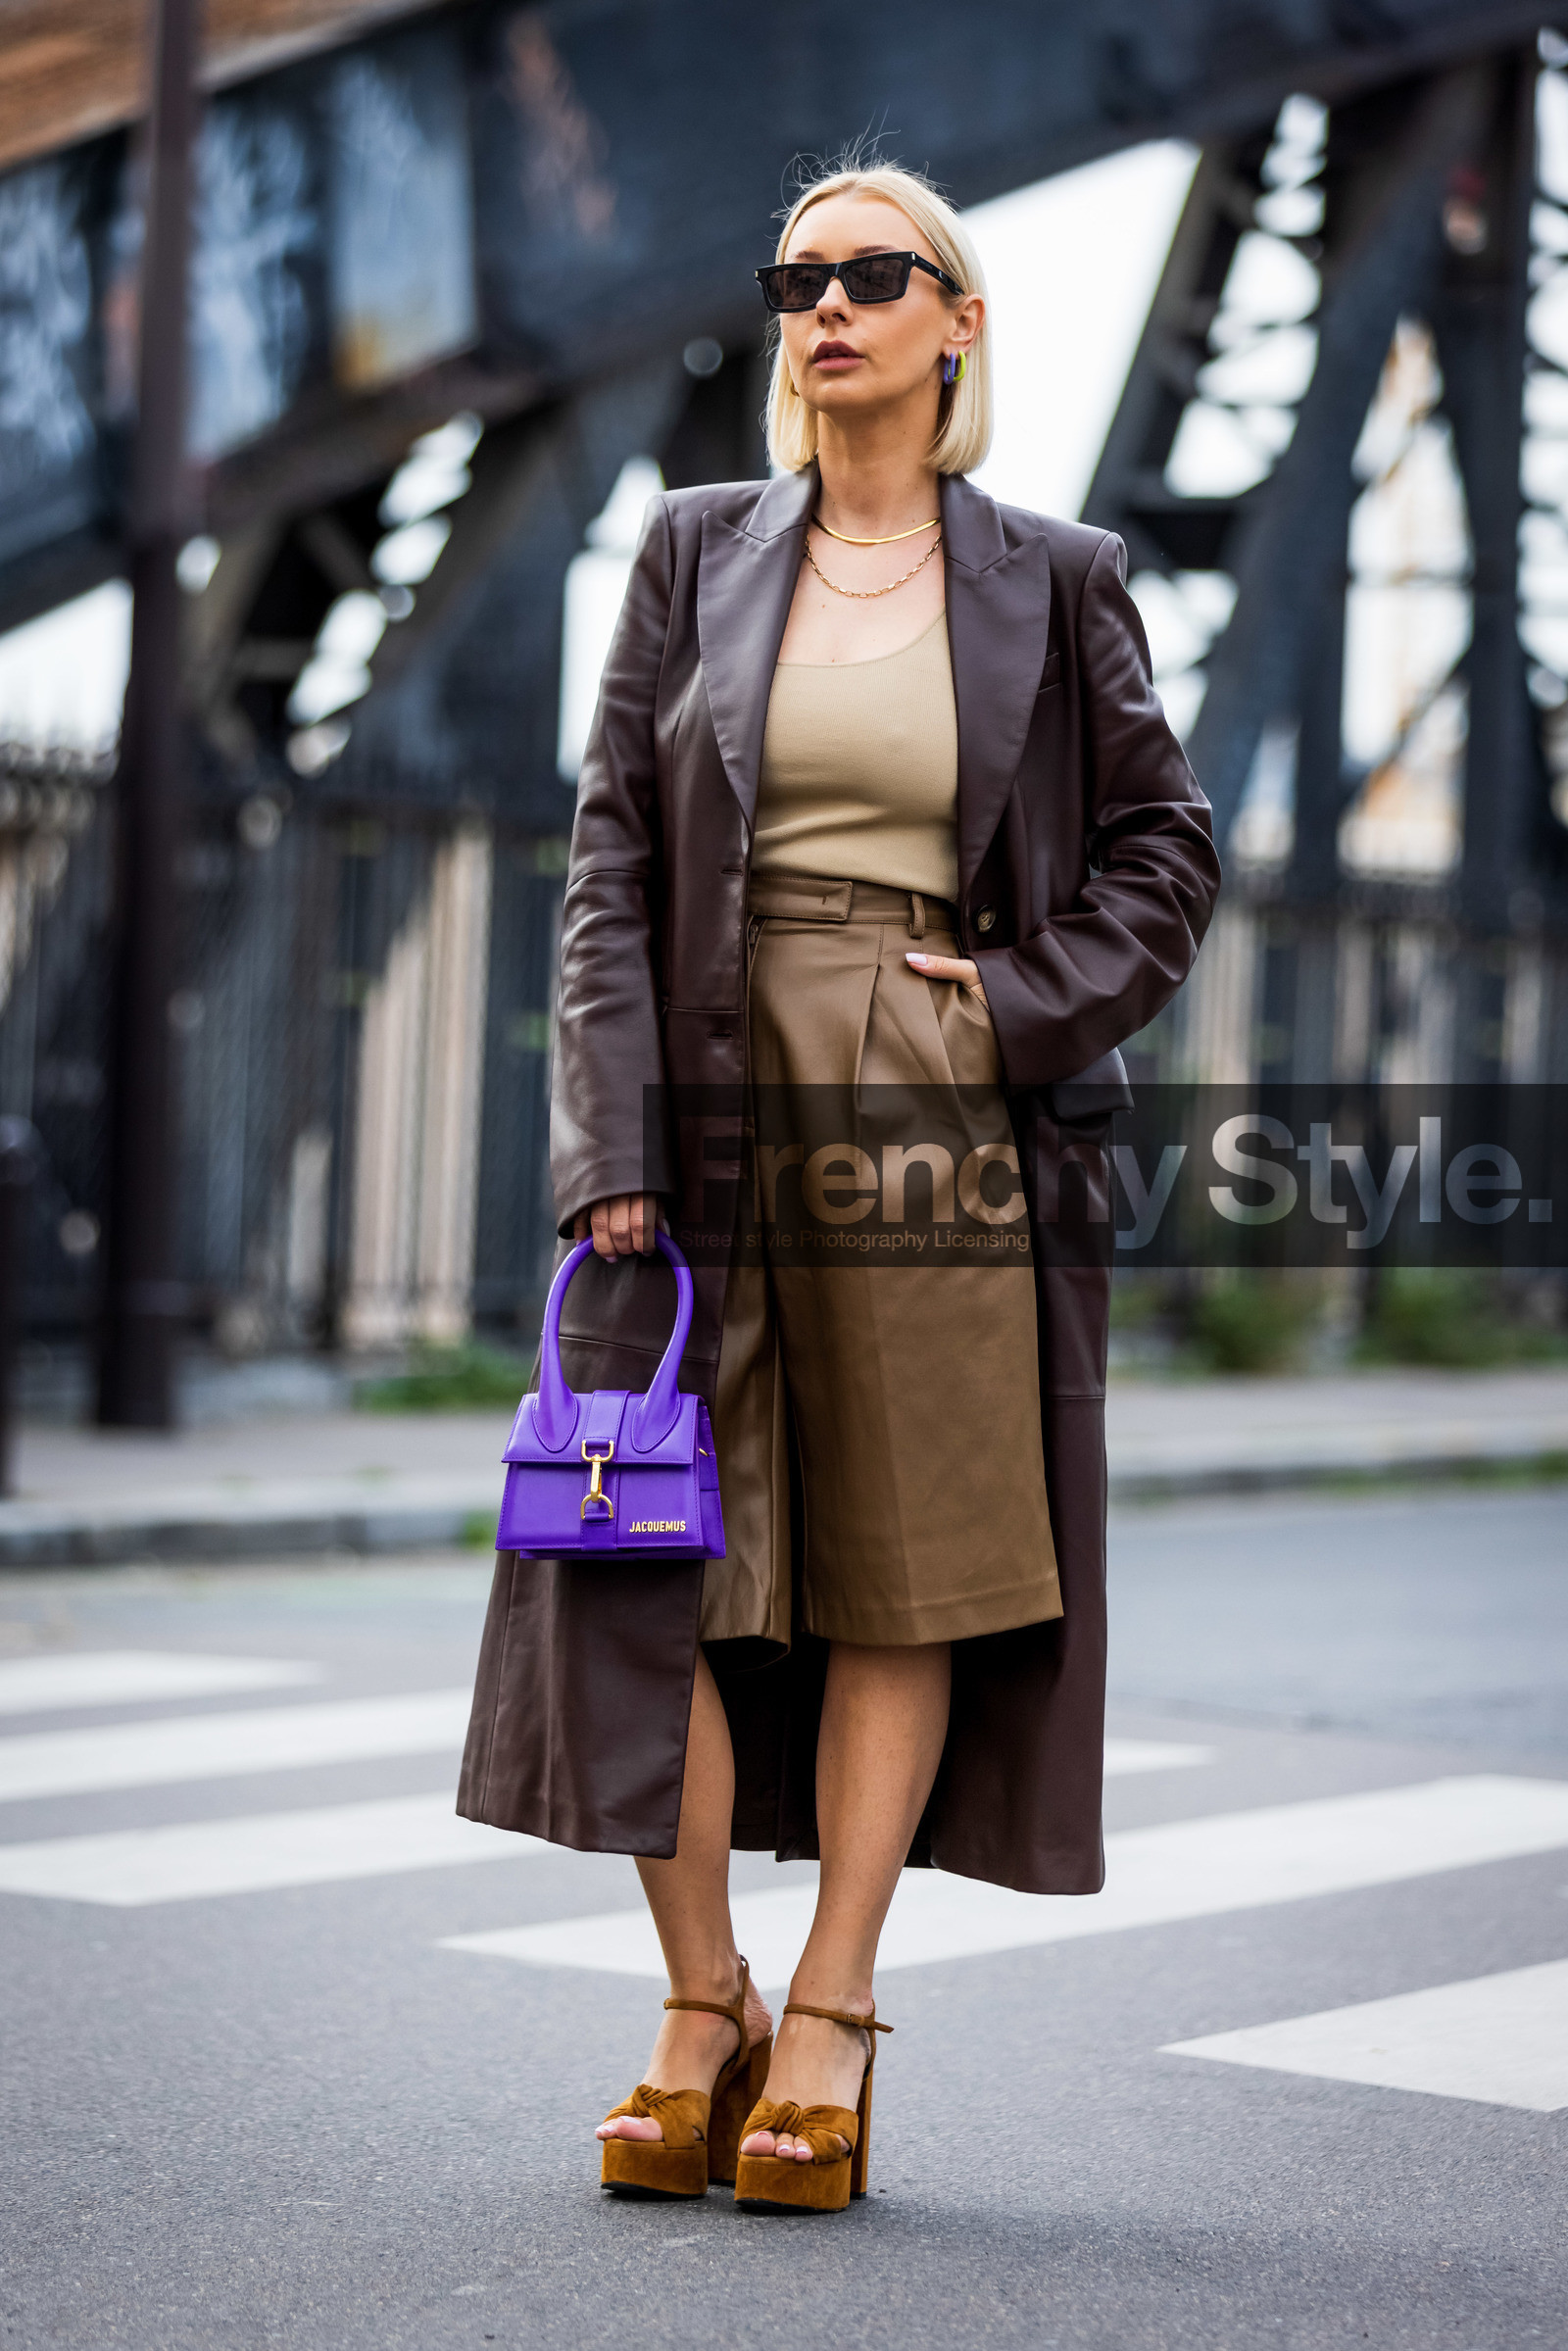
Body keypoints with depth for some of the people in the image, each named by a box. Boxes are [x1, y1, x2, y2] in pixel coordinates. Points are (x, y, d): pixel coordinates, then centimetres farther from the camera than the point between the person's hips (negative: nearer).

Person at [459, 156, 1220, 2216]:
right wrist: (614, 1140, -6)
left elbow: (1166, 851, 12)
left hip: (940, 1118, -1)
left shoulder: (1054, 581, 7)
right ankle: (701, 2015, 9)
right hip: (715, 1097, 1)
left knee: (909, 1559, -1)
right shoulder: (694, 552, 9)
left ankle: (831, 2021, 7)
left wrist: (1026, 1009, -4)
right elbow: (609, 859, 3)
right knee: (665, 1552, -3)